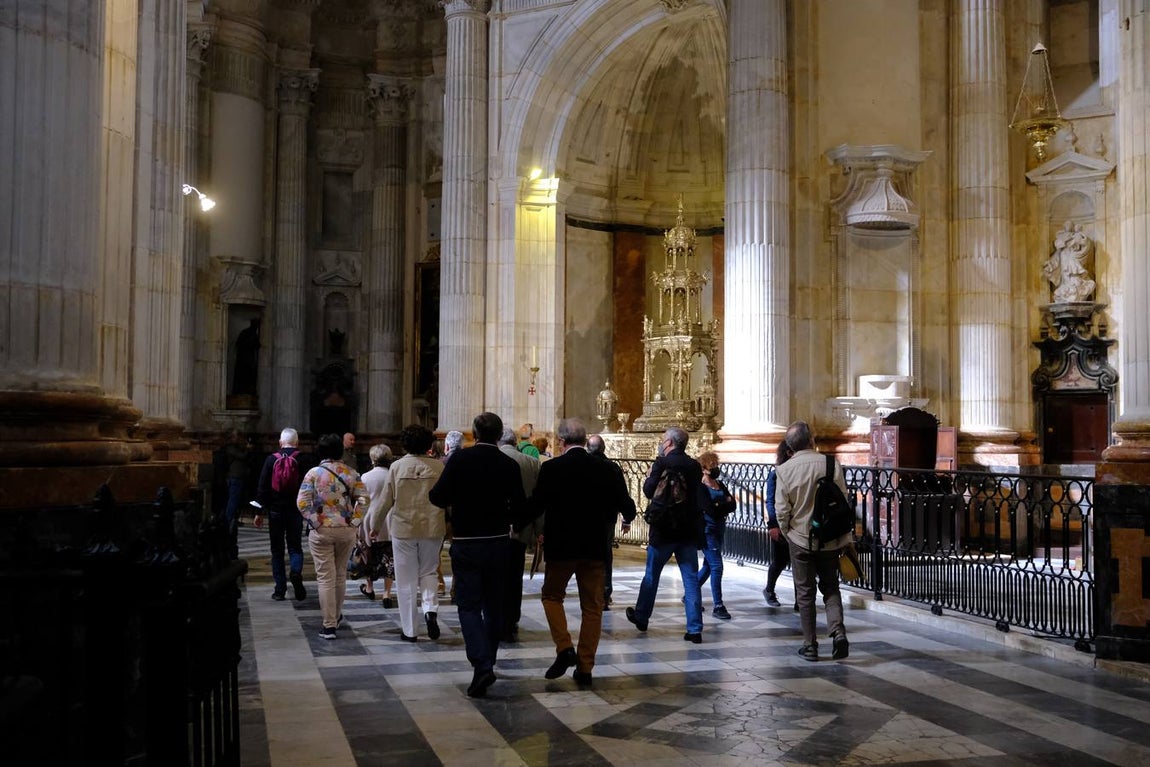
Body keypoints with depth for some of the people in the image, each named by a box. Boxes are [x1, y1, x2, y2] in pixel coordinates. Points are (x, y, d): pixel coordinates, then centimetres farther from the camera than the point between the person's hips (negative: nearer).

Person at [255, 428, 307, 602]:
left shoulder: (271, 460, -2)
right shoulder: (302, 460, -4)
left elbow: (262, 487, -2)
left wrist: (260, 512, 3)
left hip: (275, 511, 0)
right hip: (296, 510, 0)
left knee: (277, 550, 9)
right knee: (295, 546, 11)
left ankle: (279, 589, 8)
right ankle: (296, 571, -19)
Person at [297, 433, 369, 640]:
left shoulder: (314, 473, -7)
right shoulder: (351, 473, 1)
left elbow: (302, 503, -13)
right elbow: (363, 499, -4)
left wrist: (316, 522, -6)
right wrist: (354, 520, 0)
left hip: (322, 531, -3)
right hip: (347, 530, 3)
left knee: (325, 577, 0)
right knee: (341, 574, 19)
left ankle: (329, 625, -1)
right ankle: (336, 615, 35)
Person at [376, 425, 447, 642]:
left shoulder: (397, 467, -4)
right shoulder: (439, 467, -3)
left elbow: (386, 502, -1)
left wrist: (375, 526, 12)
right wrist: (450, 526, 14)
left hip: (403, 528, -1)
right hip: (433, 528, 1)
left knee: (406, 581, 8)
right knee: (428, 572, 18)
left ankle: (409, 630, 11)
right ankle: (431, 608, -8)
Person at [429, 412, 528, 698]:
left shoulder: (459, 459, -9)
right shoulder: (509, 465, -3)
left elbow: (439, 497, -11)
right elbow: (520, 510, -4)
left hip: (466, 543, -2)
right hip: (498, 543, 2)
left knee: (469, 606, 0)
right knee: (494, 605, 16)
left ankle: (482, 666, -16)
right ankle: (487, 661, 28)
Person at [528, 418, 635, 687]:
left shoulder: (551, 468, -11)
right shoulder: (605, 469, -2)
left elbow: (536, 506, -10)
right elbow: (626, 506, 0)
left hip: (561, 545, -2)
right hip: (595, 546, 3)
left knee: (552, 595, 18)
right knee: (592, 606, 11)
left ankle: (564, 648, -1)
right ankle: (585, 668, 12)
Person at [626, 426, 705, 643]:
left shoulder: (662, 463, -13)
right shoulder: (695, 466, 5)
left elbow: (649, 491, -14)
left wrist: (648, 477, 4)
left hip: (664, 530, -4)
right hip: (690, 530, 4)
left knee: (651, 575, 14)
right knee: (691, 578, 4)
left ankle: (641, 617, 30)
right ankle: (695, 629, 1)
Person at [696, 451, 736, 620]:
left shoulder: (720, 485, 12)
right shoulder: (699, 487, -11)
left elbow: (732, 505, 3)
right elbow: (710, 509, -21)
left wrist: (719, 506, -15)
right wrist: (725, 503, -6)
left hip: (719, 529, 8)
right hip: (707, 529, -8)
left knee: (708, 566, 14)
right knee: (716, 566, -11)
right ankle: (718, 606, -6)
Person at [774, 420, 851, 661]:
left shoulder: (784, 470, -11)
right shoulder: (831, 464, -9)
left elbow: (781, 510, -9)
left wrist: (786, 533, 10)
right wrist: (844, 535, 10)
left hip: (800, 538, -1)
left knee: (805, 592, 10)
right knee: (830, 587, 16)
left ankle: (809, 646, 13)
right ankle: (837, 630, -5)